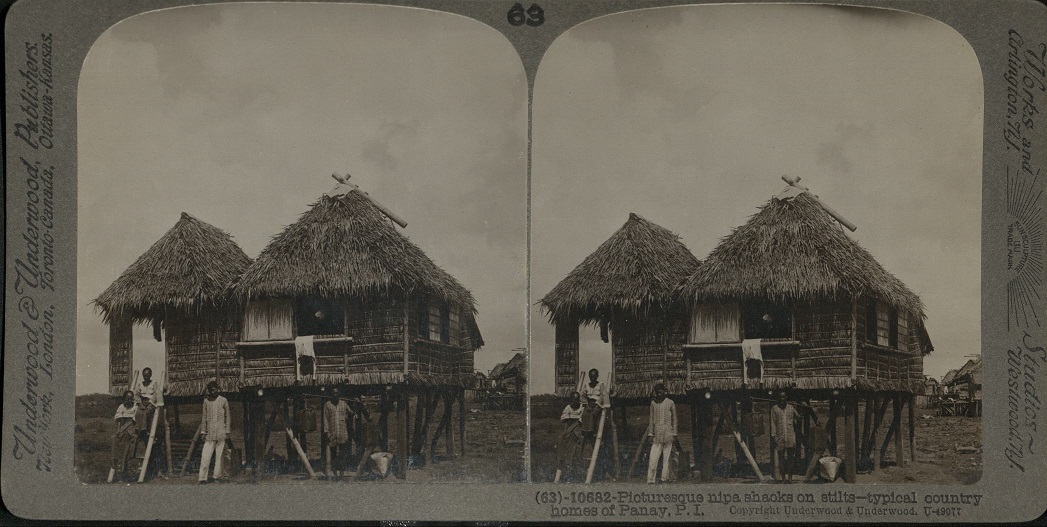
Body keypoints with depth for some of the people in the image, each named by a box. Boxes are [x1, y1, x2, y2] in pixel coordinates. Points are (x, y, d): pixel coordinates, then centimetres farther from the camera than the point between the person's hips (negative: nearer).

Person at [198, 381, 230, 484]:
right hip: (209, 432, 1)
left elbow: (227, 416, 9)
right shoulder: (206, 401, 9)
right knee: (205, 455, -7)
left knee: (219, 455, 0)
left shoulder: (223, 401, 6)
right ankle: (202, 477, -8)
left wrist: (227, 431, 4)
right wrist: (203, 431, 6)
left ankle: (217, 475, 6)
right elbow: (204, 417, 11)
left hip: (220, 431, -1)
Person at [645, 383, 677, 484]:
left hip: (667, 434, -1)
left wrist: (674, 434, 3)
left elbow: (674, 419, 7)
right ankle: (650, 480, -6)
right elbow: (651, 419, 12)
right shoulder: (653, 403, 9)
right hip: (657, 435, 1)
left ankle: (665, 478, 6)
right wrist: (650, 434, 6)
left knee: (666, 458, 0)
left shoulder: (670, 403, 4)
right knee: (653, 459, -6)